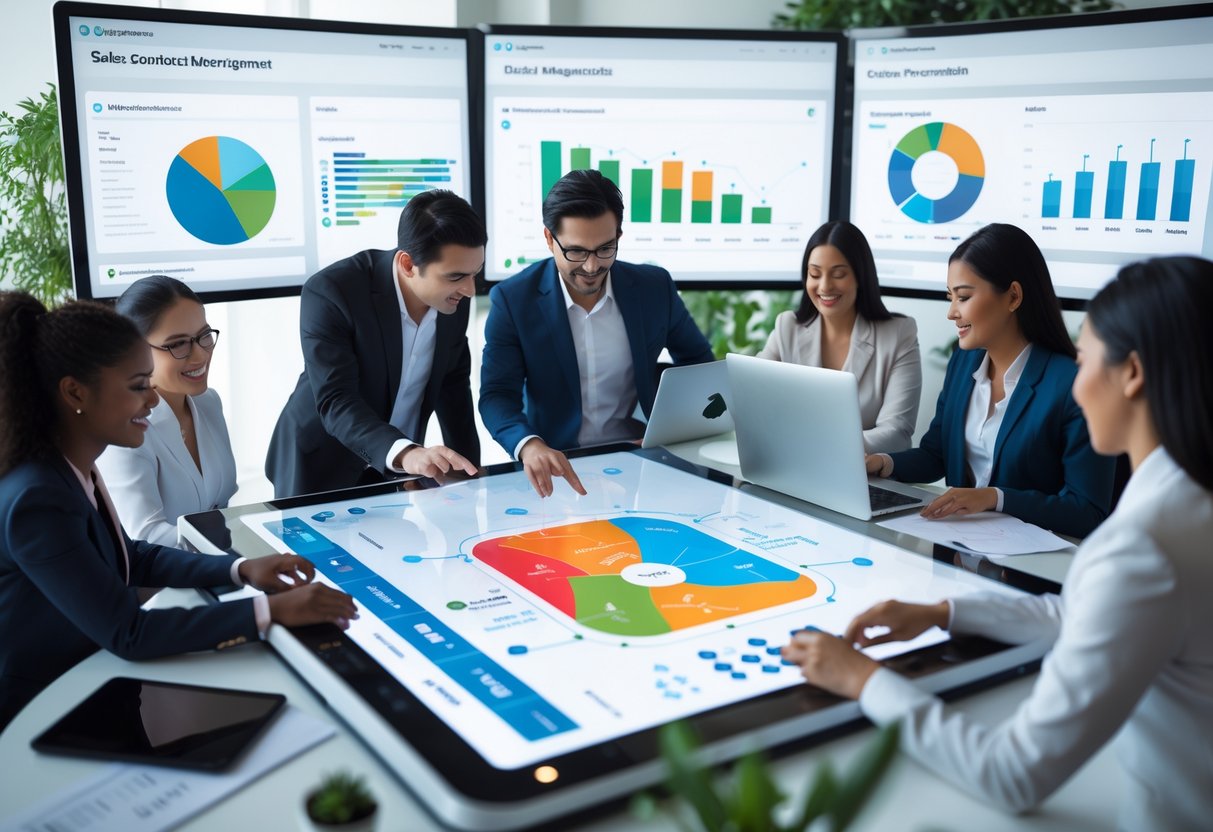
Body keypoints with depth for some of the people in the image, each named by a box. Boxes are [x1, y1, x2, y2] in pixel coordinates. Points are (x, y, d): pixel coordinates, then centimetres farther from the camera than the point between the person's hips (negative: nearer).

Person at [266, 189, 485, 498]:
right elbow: (335, 402, -32)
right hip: (323, 468, -4)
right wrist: (404, 453, -47)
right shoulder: (330, 292, -26)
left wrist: (468, 469, -2)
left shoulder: (453, 296, -12)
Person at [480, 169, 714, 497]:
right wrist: (530, 446, -35)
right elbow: (498, 396, -14)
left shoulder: (654, 287, -2)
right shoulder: (512, 299, -9)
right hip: (556, 465, 0)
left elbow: (697, 360, 13)